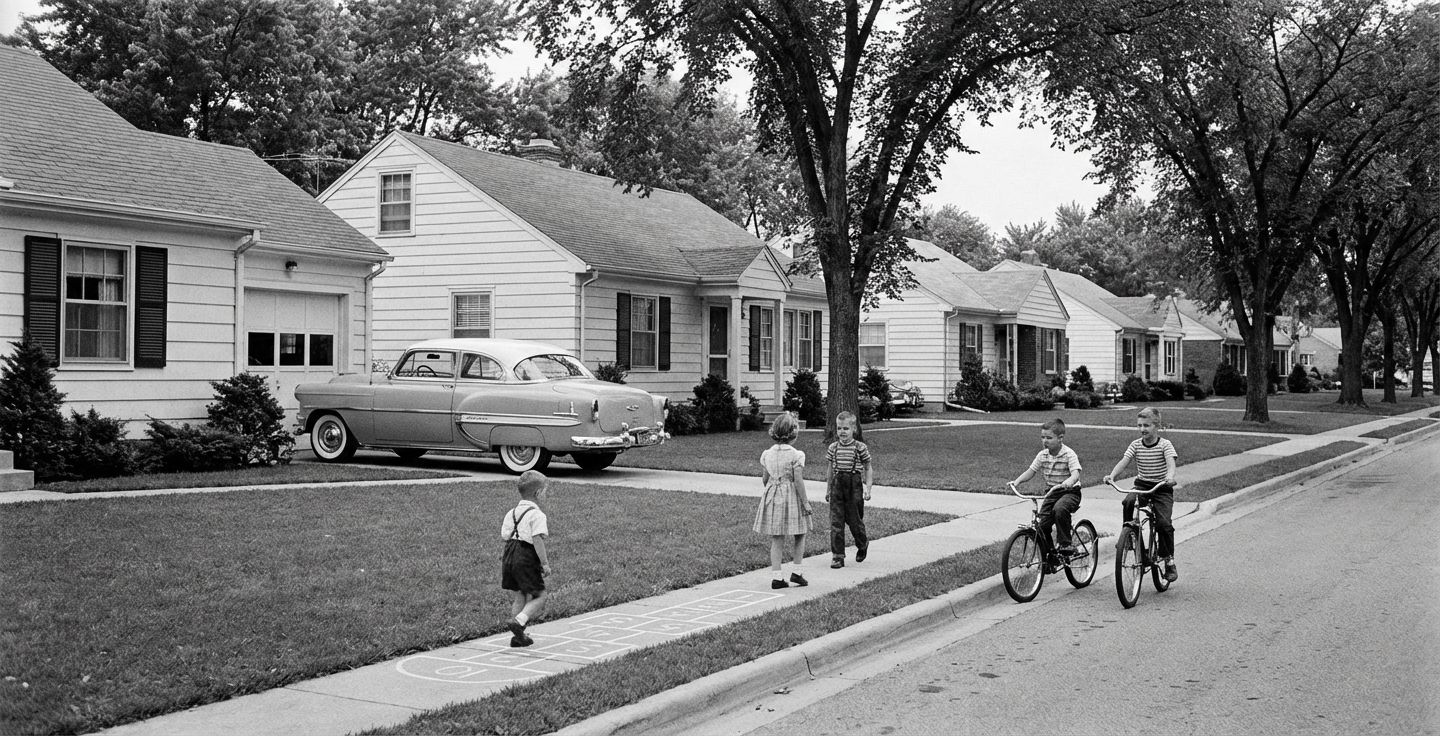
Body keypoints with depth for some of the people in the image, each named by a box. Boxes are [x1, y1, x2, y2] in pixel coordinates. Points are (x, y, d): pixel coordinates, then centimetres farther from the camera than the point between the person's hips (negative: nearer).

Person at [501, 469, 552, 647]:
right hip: (527, 559, -8)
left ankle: (517, 636, 17)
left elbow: (505, 536, 11)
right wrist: (545, 563, -15)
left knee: (517, 597, 15)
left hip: (509, 555, 8)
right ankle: (519, 621, -16)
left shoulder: (512, 512, 13)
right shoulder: (537, 515, -11)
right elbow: (537, 540, -18)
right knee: (538, 596, 3)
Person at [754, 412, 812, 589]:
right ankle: (797, 572, 13)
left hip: (772, 497, 4)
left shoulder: (767, 454, 2)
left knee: (776, 540, 7)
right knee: (799, 535, 15)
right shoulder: (796, 455, -12)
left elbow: (765, 478, 8)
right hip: (792, 496, -4)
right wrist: (805, 502, -8)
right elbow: (798, 481, -15)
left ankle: (777, 577, 6)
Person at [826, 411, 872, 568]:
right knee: (836, 522, -2)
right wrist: (828, 490, 15)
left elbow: (867, 469, 2)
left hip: (854, 486, -3)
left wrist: (867, 489, -5)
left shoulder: (860, 447, -5)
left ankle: (863, 545, 35)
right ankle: (837, 556, 2)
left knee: (854, 520, 5)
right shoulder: (833, 448, 5)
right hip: (837, 486, 3)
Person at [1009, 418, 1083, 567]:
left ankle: (1066, 544, -22)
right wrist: (1017, 481, -13)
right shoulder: (1042, 455, 2)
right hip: (1051, 492, 5)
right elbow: (1031, 471, 5)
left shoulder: (1069, 454, -14)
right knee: (1042, 525, -7)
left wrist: (1065, 484, -46)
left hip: (1069, 492, -5)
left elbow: (1075, 474, -25)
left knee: (1059, 509, -36)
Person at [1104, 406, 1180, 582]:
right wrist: (1112, 475, -30)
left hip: (1161, 487, -3)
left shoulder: (1165, 445, -9)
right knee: (1128, 502, -30)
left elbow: (1171, 462, -25)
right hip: (1141, 485, 3)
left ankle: (1169, 560, 2)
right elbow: (1124, 461, -12)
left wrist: (1170, 476, -47)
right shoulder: (1136, 445, 0)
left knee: (1164, 523, -15)